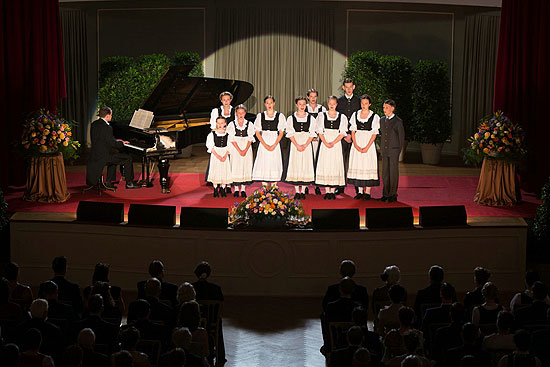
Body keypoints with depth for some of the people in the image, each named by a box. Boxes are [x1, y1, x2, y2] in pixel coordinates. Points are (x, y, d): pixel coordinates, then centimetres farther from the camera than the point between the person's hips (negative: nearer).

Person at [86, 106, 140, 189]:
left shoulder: (94, 124, 7)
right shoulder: (107, 128, -21)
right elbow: (112, 144, -18)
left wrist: (115, 141, 17)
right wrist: (122, 143, 1)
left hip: (94, 154, 9)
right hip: (103, 156, -9)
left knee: (115, 153, 34)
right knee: (128, 158, 1)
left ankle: (108, 182, 28)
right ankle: (129, 183, 7)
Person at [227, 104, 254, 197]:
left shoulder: (249, 124, 5)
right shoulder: (232, 124, 2)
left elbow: (250, 139, 0)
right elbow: (232, 139, -4)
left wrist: (245, 150, -11)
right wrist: (239, 150, -12)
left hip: (247, 149, 1)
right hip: (235, 149, -1)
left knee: (246, 168, -1)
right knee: (235, 168, -3)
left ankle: (243, 189, 5)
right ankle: (236, 189, 4)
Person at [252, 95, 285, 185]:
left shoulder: (279, 116, 3)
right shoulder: (260, 116, 6)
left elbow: (281, 133, 1)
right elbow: (257, 133, 3)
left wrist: (274, 145, -10)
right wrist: (265, 145, -8)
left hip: (275, 143, -1)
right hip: (263, 142, 1)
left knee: (274, 163, -4)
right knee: (263, 163, -5)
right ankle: (264, 185, -1)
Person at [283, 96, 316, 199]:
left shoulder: (311, 118, 6)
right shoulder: (291, 118, 5)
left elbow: (312, 134, 1)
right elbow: (290, 133, -2)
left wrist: (305, 145, -12)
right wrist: (297, 145, -13)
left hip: (307, 144, 0)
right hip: (294, 143, 0)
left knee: (306, 165, -3)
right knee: (295, 165, -3)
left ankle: (303, 191, 2)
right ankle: (297, 191, 4)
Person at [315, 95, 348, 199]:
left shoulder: (342, 117, 4)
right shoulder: (322, 116, 7)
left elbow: (342, 133, -1)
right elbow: (320, 132, 3)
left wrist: (333, 143, -12)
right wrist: (326, 143, -11)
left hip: (336, 143, -1)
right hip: (325, 143, 1)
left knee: (335, 166, -4)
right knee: (325, 165, -3)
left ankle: (333, 191, 0)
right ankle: (327, 191, 2)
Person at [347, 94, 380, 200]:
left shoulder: (374, 116, -1)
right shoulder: (355, 115, 8)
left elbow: (374, 134, -4)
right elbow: (352, 131, 7)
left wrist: (367, 147, -13)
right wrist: (355, 145, -6)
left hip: (368, 143, -3)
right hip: (357, 144, 3)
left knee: (368, 165, -5)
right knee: (357, 166, 1)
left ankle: (367, 192, 0)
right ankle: (360, 191, 8)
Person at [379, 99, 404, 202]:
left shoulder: (398, 121, -6)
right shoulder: (382, 120, 11)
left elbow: (401, 137, -2)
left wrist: (398, 150, -3)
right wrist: (382, 149, 12)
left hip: (394, 151, -5)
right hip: (384, 151, 5)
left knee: (393, 173, 0)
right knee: (385, 173, 8)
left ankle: (393, 195, 7)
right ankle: (386, 194, 16)